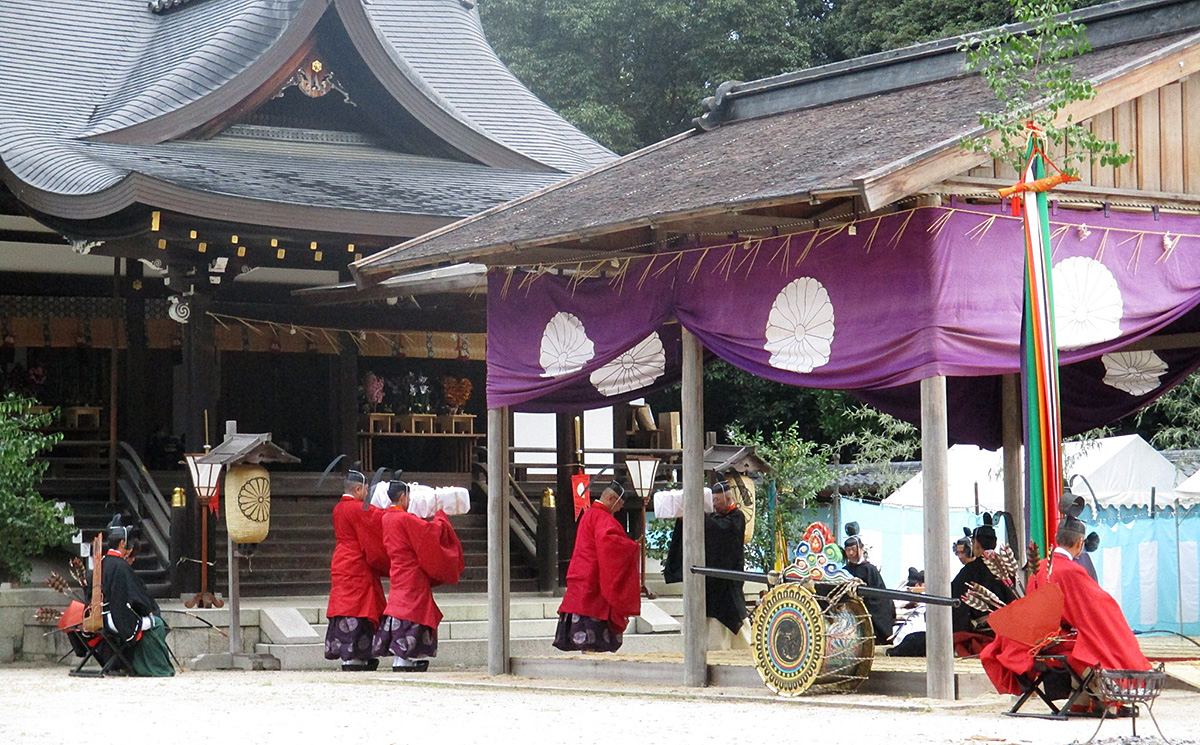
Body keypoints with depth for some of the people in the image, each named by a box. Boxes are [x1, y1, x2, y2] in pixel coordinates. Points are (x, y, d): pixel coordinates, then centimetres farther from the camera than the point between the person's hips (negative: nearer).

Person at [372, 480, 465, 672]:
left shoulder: (387, 518, 9)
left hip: (399, 575, 9)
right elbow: (431, 531, -16)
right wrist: (441, 517, 2)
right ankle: (401, 662, -9)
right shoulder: (405, 519, -17)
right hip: (412, 576, -9)